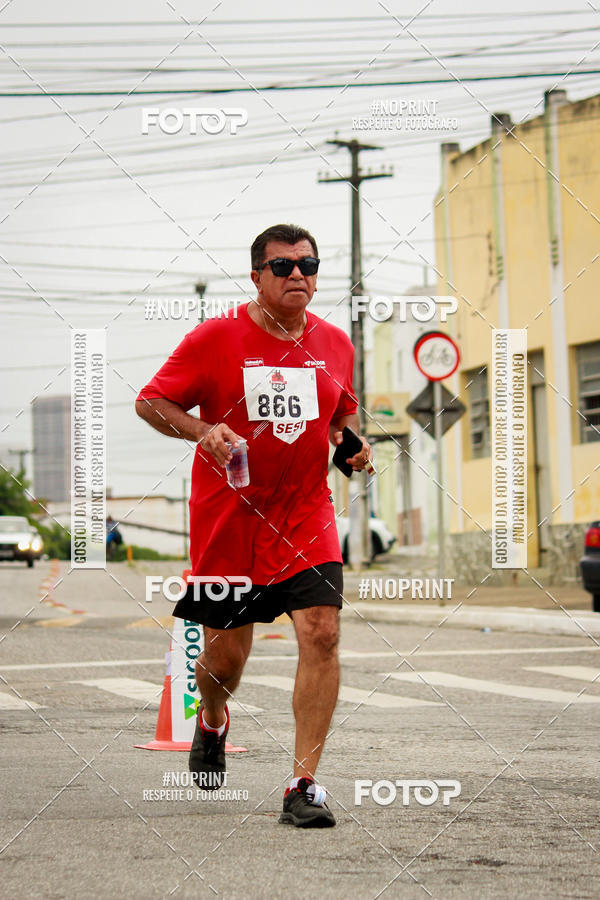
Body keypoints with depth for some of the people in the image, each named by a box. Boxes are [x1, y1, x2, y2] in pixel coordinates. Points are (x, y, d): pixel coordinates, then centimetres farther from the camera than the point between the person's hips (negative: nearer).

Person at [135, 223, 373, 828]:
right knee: (226, 652, 7)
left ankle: (303, 784, -10)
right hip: (227, 517, -2)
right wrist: (203, 431, -19)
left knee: (321, 632, -16)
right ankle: (212, 721, 44)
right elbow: (150, 402, -2)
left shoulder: (334, 344, 6)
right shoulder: (216, 338, -6)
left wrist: (351, 440, 2)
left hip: (305, 513, 2)